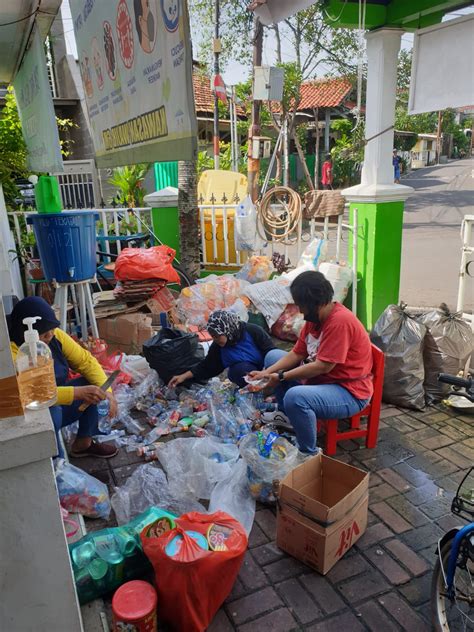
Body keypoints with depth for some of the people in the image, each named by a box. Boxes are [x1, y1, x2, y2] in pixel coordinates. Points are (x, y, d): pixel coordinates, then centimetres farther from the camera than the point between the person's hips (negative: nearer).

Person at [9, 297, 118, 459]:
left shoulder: (55, 335, -9)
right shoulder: (11, 352, -28)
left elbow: (86, 361, -6)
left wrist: (106, 391, -21)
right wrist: (78, 392, -40)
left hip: (59, 404, 7)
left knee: (95, 386, -8)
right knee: (51, 411, -35)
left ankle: (83, 443, 6)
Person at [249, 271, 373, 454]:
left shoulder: (340, 321, -26)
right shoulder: (314, 317, 2)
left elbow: (323, 366, -27)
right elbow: (296, 354, 3)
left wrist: (281, 377, -21)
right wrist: (266, 372, -9)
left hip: (349, 392, -10)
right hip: (320, 379, 10)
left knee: (295, 397, -37)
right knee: (273, 356, 11)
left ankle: (309, 453, -11)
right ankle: (288, 419, 15)